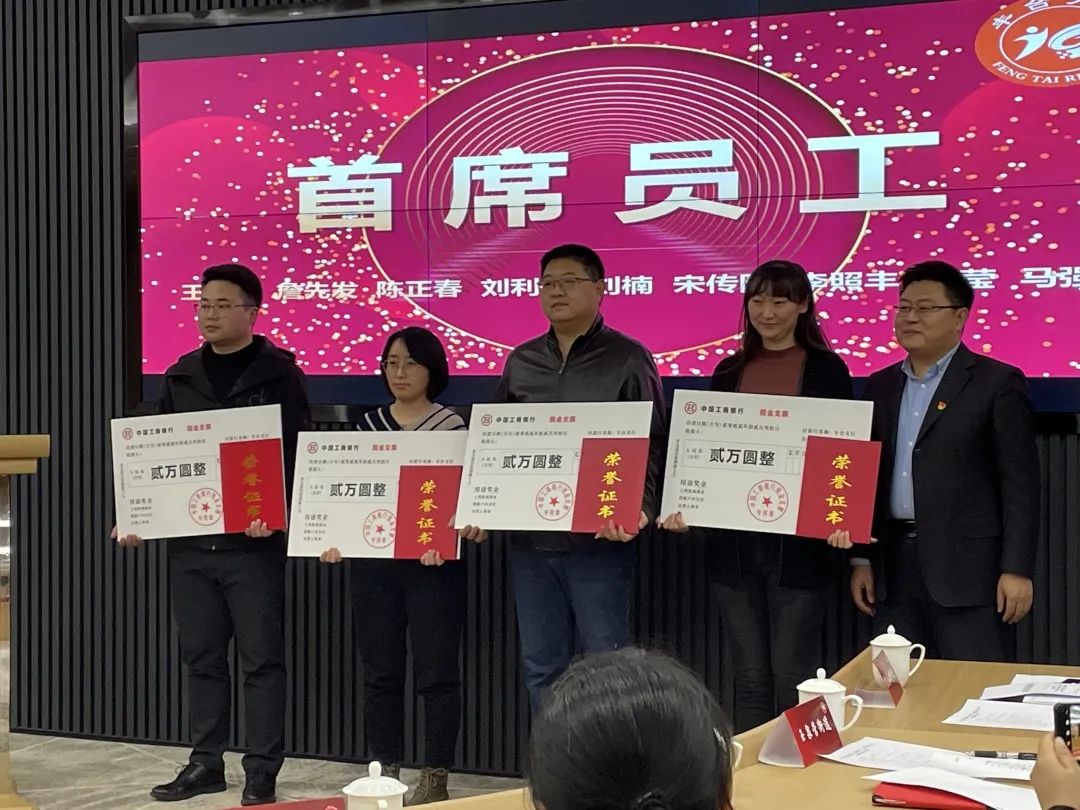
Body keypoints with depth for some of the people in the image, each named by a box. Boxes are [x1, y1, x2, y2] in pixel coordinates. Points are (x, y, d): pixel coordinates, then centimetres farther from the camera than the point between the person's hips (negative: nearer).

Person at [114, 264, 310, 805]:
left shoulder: (277, 373, -3)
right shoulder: (181, 375, 12)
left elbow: (294, 454, -9)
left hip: (251, 541, -5)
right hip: (187, 540, 5)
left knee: (261, 657, 1)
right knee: (201, 657, 11)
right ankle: (205, 763, 22)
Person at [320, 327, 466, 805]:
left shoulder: (452, 427, -3)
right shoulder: (368, 425, 10)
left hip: (432, 566, -4)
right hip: (372, 563, 4)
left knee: (435, 673, 1)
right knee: (380, 672, 10)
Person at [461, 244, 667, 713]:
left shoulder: (628, 359, -1)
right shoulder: (521, 362, 13)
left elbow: (651, 444, -5)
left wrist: (638, 508, -20)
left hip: (599, 538, -5)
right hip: (529, 538, 5)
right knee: (541, 666, 10)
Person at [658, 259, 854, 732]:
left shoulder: (827, 370, 0)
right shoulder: (729, 371, 11)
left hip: (798, 542, -4)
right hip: (732, 541, 4)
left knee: (792, 676, 0)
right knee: (749, 676, 9)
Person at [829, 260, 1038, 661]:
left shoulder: (997, 382, -3)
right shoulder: (881, 386, 14)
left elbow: (1020, 482, -6)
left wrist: (1017, 569, -12)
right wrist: (861, 558, 11)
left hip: (965, 566, -5)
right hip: (894, 564, 5)